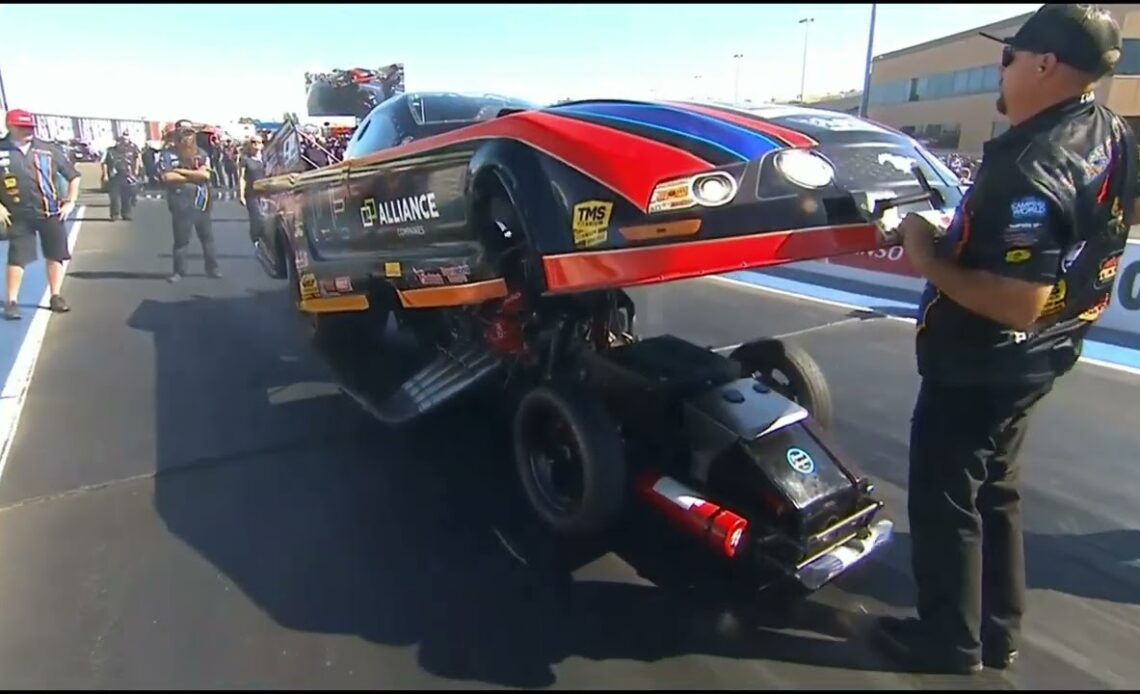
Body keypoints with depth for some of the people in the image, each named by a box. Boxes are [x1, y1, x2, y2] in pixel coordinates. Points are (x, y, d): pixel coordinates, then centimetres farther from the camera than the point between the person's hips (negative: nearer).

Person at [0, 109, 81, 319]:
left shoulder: (48, 149, 1)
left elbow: (73, 175, 9)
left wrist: (70, 202, 2)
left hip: (51, 212, 2)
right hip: (18, 216, -1)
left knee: (56, 255, 5)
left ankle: (55, 297, 17)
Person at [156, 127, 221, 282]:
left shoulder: (201, 154, 0)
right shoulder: (168, 154, -6)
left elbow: (205, 174, -14)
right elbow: (167, 177, -18)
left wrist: (180, 171, -16)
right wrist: (194, 176, -14)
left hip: (201, 202, 2)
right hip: (180, 203, -2)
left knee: (207, 236, 10)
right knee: (181, 239, 4)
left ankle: (212, 267, 20)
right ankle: (179, 270, 14)